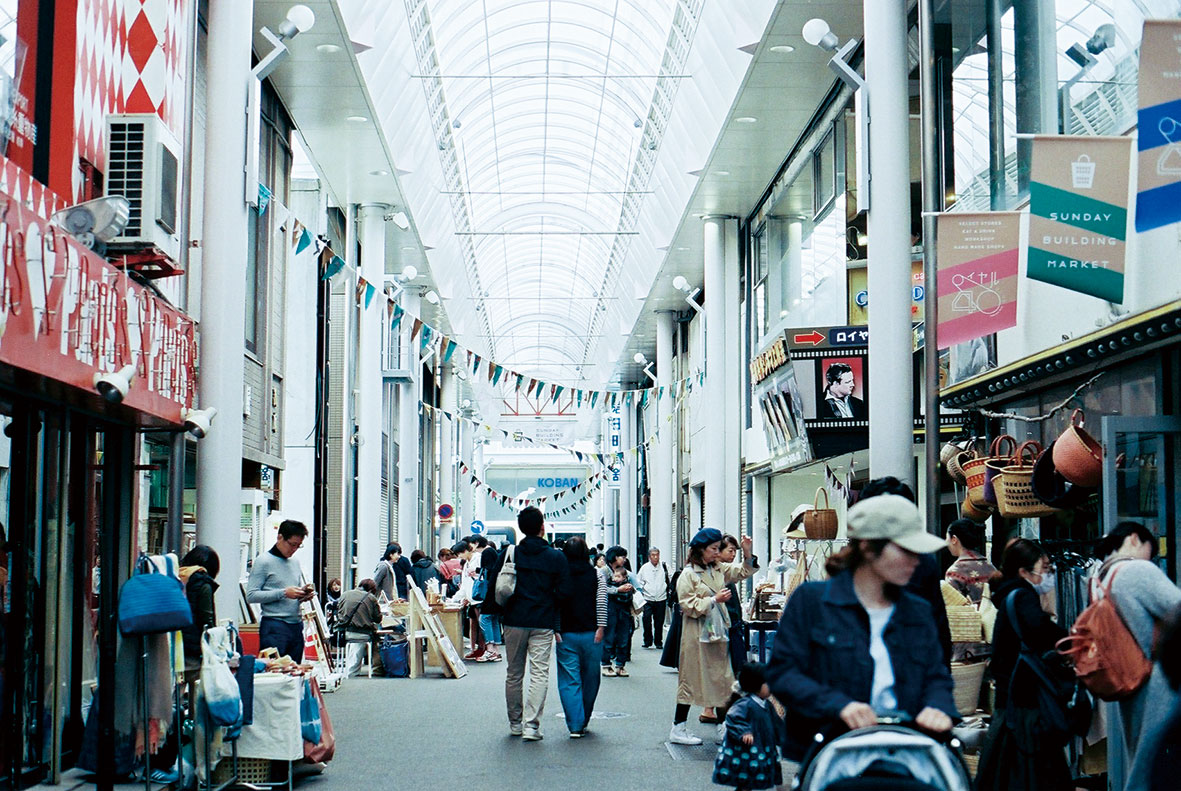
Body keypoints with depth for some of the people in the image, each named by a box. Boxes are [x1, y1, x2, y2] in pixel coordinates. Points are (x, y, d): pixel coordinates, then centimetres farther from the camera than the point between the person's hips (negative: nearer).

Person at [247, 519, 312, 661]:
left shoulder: (295, 562, 18)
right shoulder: (263, 561, -4)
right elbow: (251, 596, -11)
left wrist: (303, 594, 3)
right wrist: (284, 593, -16)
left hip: (296, 626, 7)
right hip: (274, 626, -7)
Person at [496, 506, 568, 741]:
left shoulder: (509, 554, 0)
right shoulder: (557, 557, -2)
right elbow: (562, 593, -2)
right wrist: (557, 624, 9)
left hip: (514, 622, 2)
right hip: (543, 624, -2)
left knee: (514, 673, 12)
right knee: (539, 674, -1)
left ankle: (515, 723, 20)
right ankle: (531, 725, -10)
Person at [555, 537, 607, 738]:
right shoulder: (596, 574, 1)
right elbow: (601, 602, -4)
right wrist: (600, 628, -2)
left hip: (566, 635, -1)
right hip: (590, 635, 1)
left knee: (569, 681, 1)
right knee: (590, 680, 14)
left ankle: (575, 726, -8)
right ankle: (583, 723, 24)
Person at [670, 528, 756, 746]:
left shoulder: (718, 570, 11)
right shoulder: (688, 574, -9)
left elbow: (744, 571, 19)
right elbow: (688, 605, -15)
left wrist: (747, 552, 2)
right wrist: (714, 600, -16)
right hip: (696, 635, -7)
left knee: (722, 679, 7)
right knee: (691, 680, -2)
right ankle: (677, 730, 6)